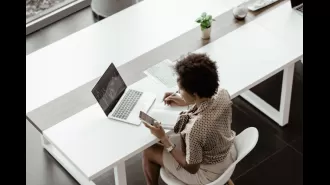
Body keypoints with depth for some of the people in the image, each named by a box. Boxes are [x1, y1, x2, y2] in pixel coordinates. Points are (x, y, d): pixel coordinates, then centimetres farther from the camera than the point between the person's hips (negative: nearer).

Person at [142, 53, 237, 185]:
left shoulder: (195, 129, -42)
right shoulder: (223, 94, -22)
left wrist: (163, 138, -20)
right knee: (172, 137, 28)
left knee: (149, 152, 13)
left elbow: (192, 168, -24)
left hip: (208, 174, -6)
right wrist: (185, 102, 1)